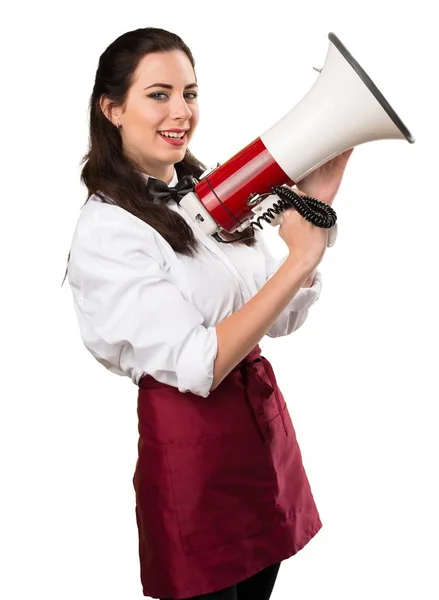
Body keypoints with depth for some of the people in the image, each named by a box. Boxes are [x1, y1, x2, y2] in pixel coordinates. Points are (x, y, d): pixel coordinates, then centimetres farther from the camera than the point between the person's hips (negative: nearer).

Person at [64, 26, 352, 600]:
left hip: (264, 421, 7)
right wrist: (301, 259, -25)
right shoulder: (107, 231, -15)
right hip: (192, 441, -6)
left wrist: (316, 206, -7)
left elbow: (283, 318, 4)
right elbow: (197, 365, -22)